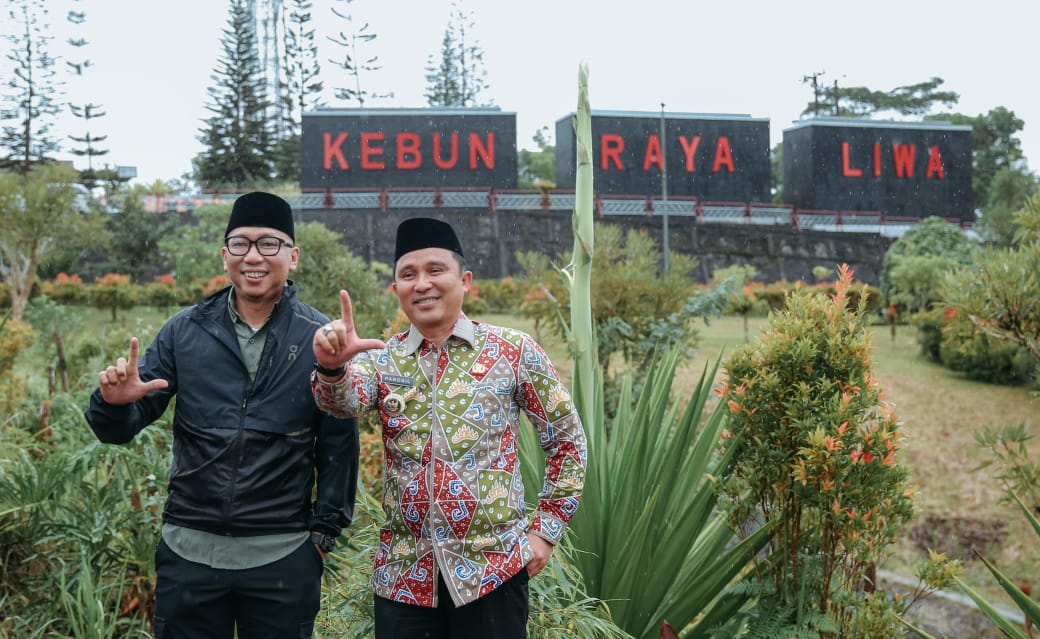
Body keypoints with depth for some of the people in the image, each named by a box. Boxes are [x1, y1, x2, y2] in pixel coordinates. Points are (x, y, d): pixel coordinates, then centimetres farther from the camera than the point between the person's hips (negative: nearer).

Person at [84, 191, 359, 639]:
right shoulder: (184, 331, 2)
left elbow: (338, 445, 1)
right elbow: (123, 429, 4)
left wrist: (324, 531, 0)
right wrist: (115, 403, -17)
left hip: (284, 557, -1)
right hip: (188, 551, 2)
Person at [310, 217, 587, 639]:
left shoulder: (513, 351, -2)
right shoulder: (381, 360, 3)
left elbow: (566, 438, 4)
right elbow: (345, 399, -19)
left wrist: (546, 529, 1)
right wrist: (332, 367, -40)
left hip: (494, 568, -2)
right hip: (403, 573, 2)